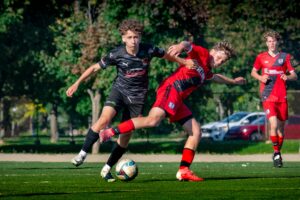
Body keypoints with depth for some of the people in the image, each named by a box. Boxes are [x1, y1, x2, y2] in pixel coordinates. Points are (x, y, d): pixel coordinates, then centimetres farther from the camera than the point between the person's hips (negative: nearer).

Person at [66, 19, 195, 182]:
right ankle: (83, 153, -16)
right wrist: (77, 83, -10)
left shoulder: (148, 50, -14)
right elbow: (95, 67, -6)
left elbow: (166, 55, 6)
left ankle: (106, 169, 14)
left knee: (125, 135, 1)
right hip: (119, 90, -2)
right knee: (104, 119, -27)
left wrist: (184, 62, 12)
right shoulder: (117, 54, -16)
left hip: (137, 96, 2)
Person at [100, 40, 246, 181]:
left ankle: (183, 170, 6)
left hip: (177, 101, 10)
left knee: (196, 132, 8)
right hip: (171, 89, -10)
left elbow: (216, 78, 52)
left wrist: (233, 81, 64)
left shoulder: (206, 71, 29)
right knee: (153, 120, -32)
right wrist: (181, 46, -40)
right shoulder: (202, 54, 4)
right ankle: (110, 132, -28)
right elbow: (189, 46, -17)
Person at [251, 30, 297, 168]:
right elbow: (253, 72, 17)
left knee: (281, 127, 5)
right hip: (268, 97, -2)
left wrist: (288, 77, -16)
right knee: (274, 124, -18)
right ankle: (276, 152, -6)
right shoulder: (261, 57, 6)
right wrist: (260, 77, -4)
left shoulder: (285, 57, 7)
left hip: (282, 97, 2)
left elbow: (294, 76, 7)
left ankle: (278, 153, 21)